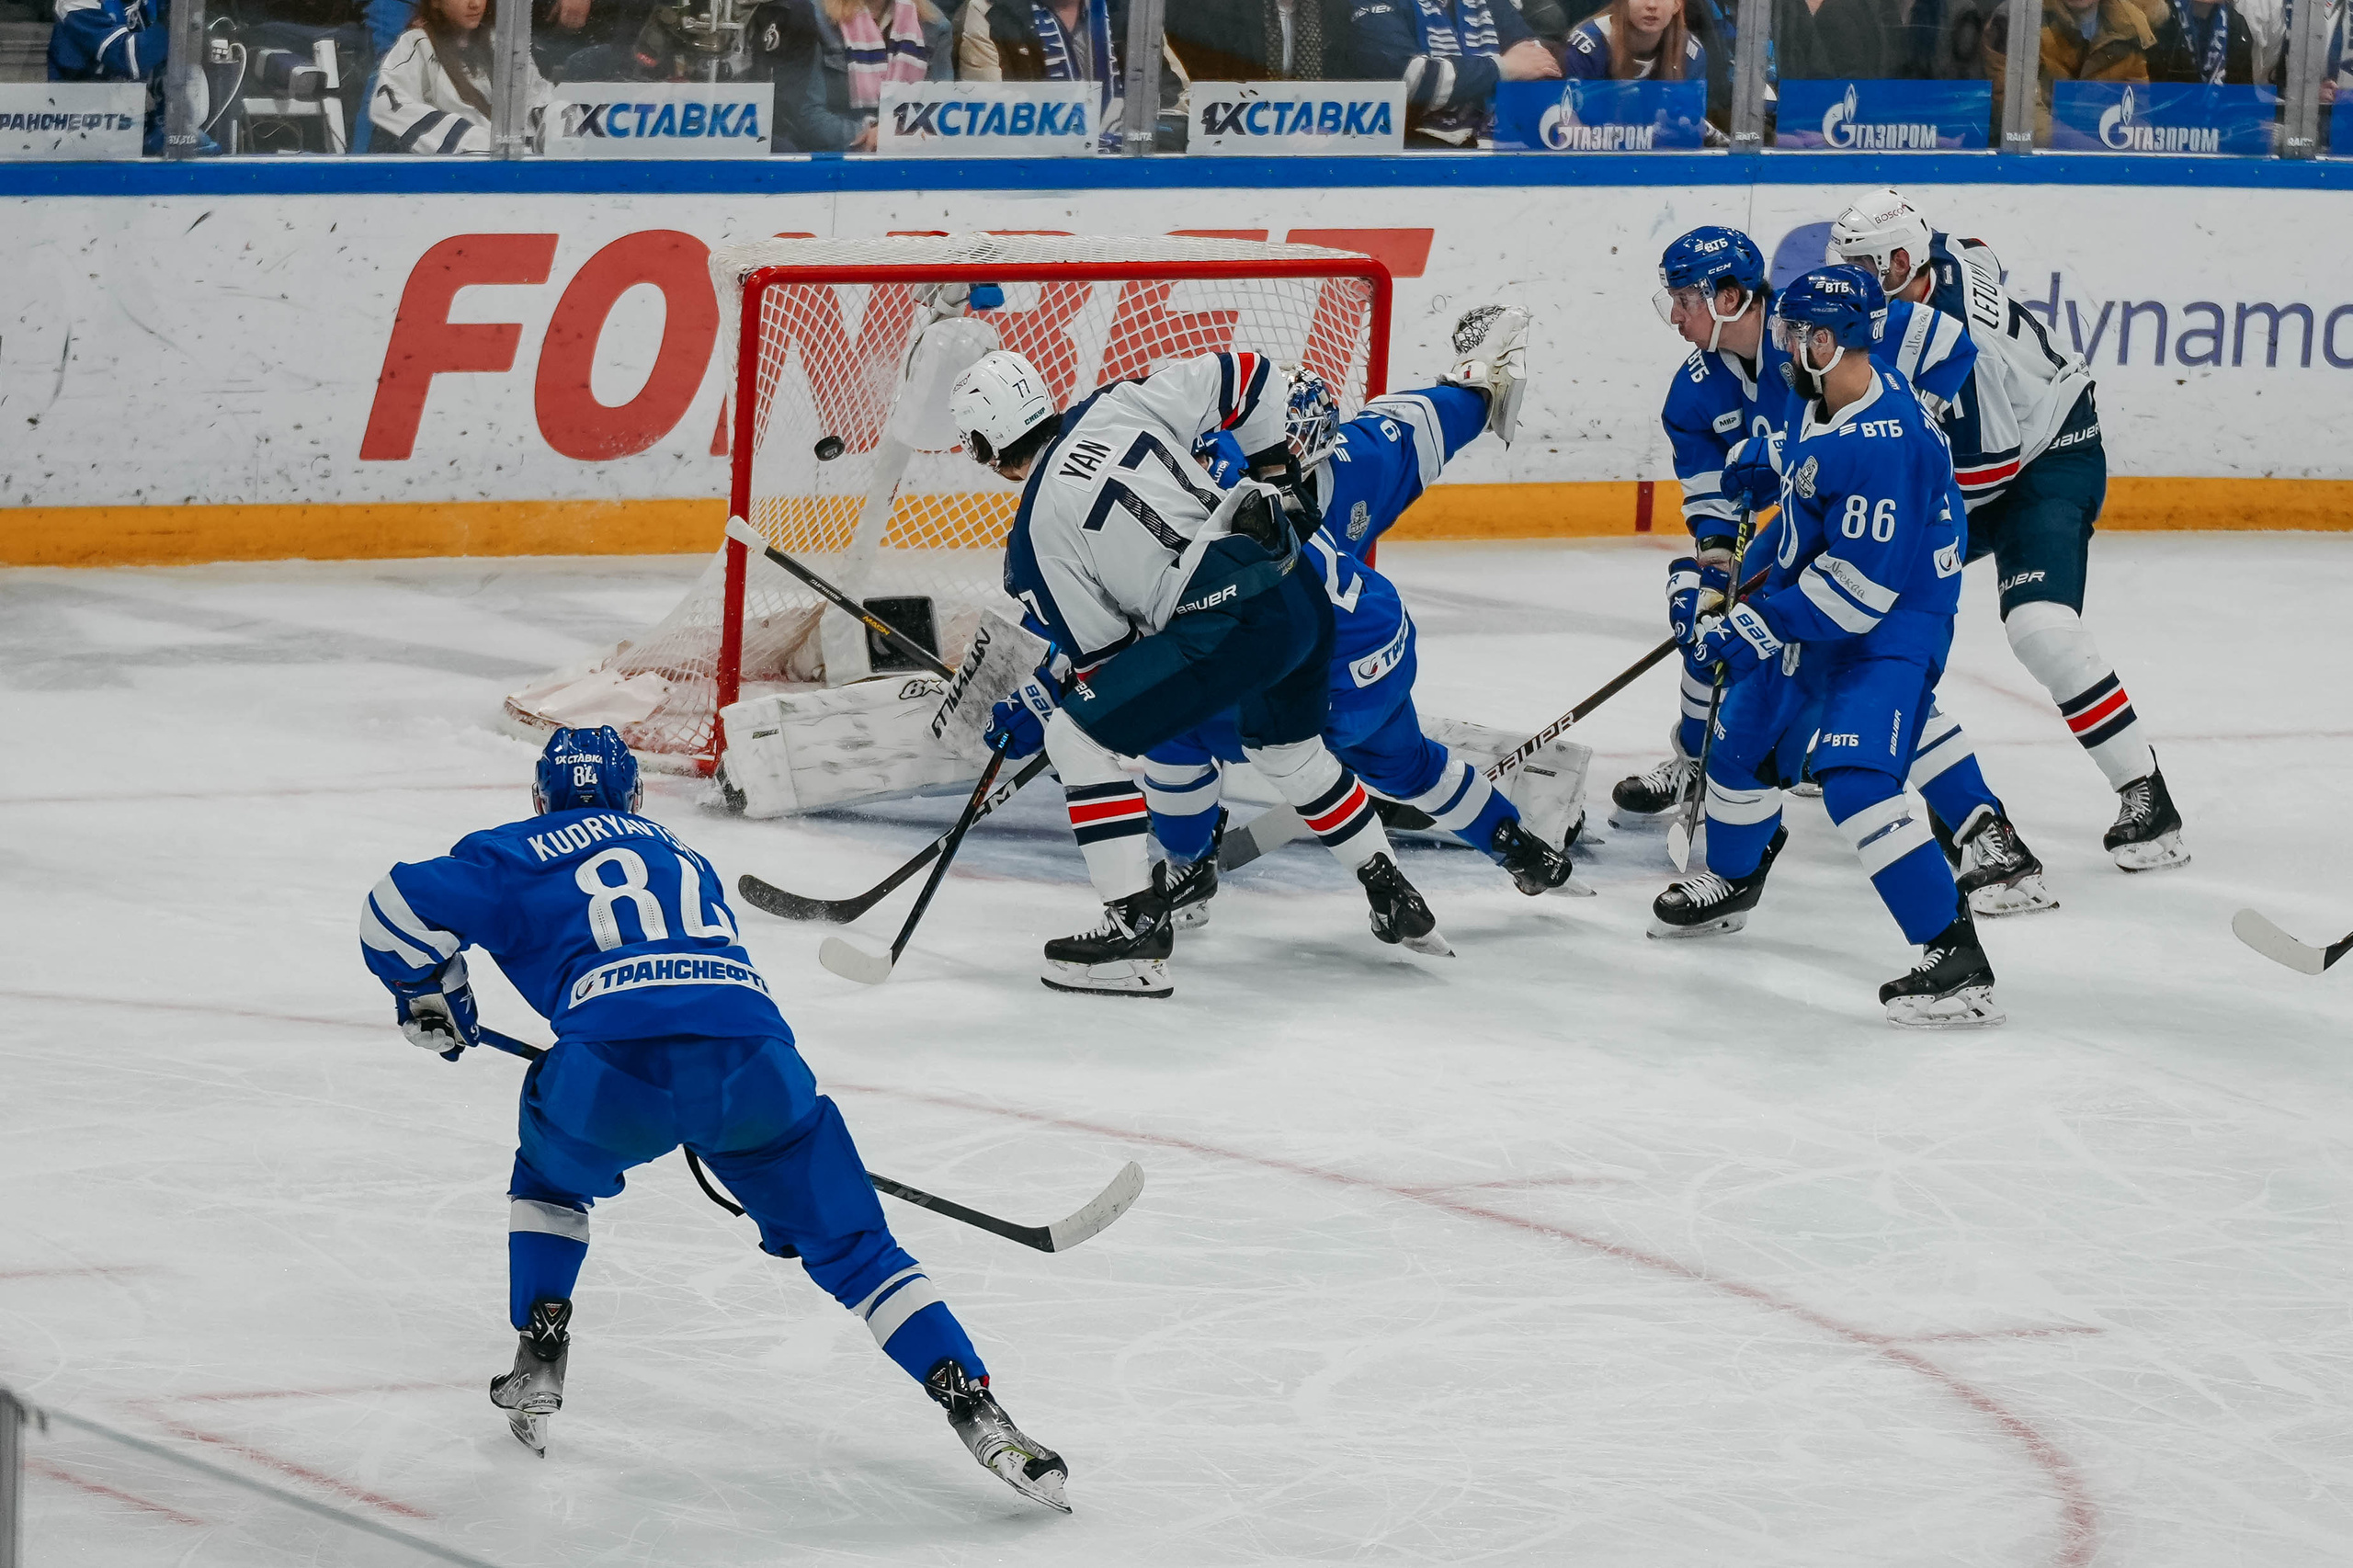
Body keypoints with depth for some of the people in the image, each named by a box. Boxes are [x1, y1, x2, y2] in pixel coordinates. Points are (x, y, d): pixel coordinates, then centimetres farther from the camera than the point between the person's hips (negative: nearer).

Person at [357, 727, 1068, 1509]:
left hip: (615, 1070, -2)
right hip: (753, 1056, 2)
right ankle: (974, 1409, -3)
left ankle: (537, 1370, 27)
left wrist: (429, 997, 31)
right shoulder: (684, 857, 39)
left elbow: (398, 908, 11)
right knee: (852, 1248, 13)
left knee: (552, 1174, 33)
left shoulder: (518, 856, 24)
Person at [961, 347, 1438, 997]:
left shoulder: (1035, 538, -2)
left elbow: (1101, 655, 3)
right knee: (1287, 748, 35)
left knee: (1079, 739, 1)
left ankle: (1138, 926, -3)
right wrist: (1274, 470, 27)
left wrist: (1027, 723, 19)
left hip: (1233, 626, -8)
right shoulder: (1118, 407, 11)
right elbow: (1243, 376, 14)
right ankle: (1394, 898, 43)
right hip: (1303, 595, 8)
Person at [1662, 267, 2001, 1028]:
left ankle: (1955, 960, -27)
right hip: (1810, 615, 10)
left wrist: (1754, 630, -27)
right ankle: (1729, 879, 53)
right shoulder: (1827, 398, -2)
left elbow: (1861, 584, -31)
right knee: (1743, 736, 24)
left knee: (1856, 779, -26)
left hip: (1891, 625, -10)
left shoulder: (1882, 443, -31)